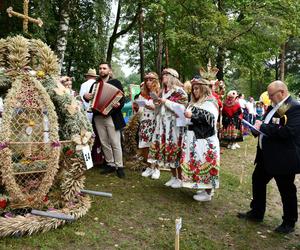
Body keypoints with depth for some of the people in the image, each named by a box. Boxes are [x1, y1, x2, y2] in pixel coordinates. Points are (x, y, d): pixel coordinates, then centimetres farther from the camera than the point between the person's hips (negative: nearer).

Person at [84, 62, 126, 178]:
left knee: (115, 143, -3)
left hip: (111, 117, -5)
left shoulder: (115, 82, 3)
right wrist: (85, 96, -4)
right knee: (104, 143, 8)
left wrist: (119, 105, -25)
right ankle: (110, 164, 18)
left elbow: (122, 98, -3)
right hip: (98, 117, 5)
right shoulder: (95, 84, 18)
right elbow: (90, 98, 19)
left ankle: (119, 166, 4)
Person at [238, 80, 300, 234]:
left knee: (287, 191, 8)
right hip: (266, 155, 9)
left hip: (283, 158, -9)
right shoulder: (274, 107, 9)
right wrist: (257, 127, -2)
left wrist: (263, 127, -24)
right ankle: (256, 213, 36)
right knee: (257, 181, 18)